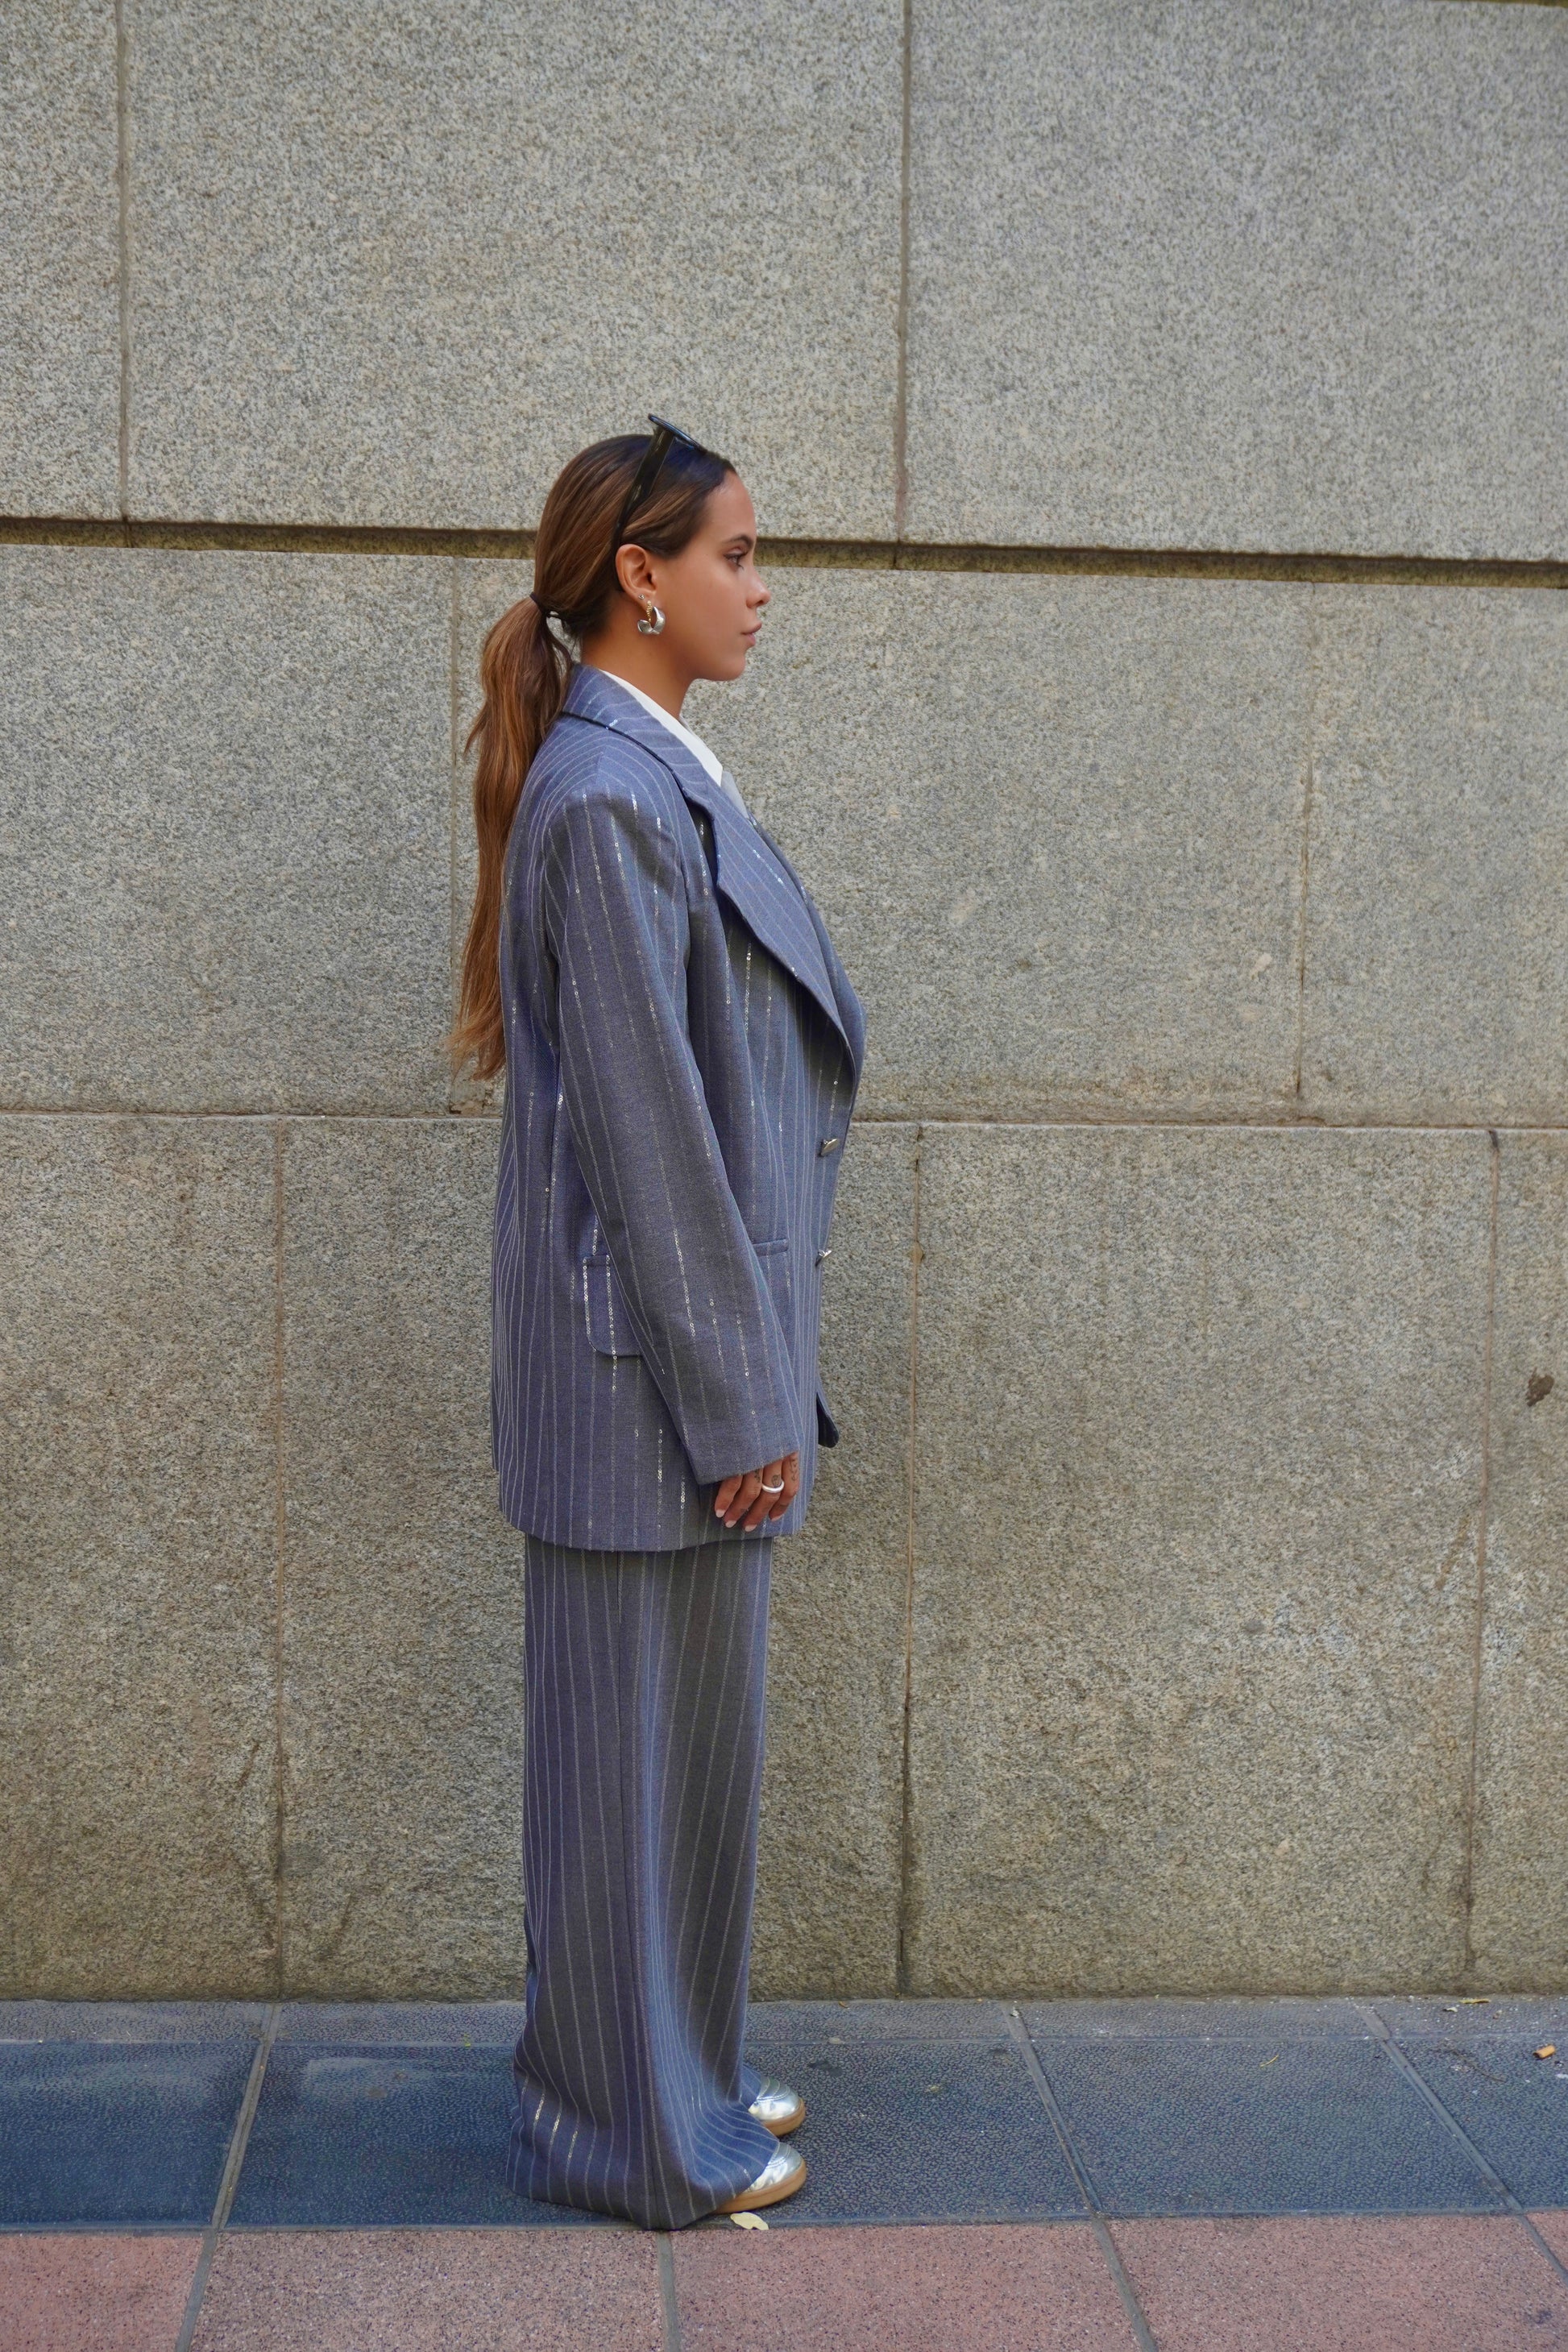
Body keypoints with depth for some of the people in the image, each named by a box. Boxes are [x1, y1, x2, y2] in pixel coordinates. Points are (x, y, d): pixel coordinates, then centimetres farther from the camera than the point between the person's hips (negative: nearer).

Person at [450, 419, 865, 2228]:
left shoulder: (658, 781, 13)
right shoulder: (606, 801, -18)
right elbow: (644, 1131, -21)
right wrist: (740, 1401, -18)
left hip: (693, 1344, 10)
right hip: (649, 1359, -10)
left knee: (687, 1734, 19)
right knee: (641, 1742, 4)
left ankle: (672, 2071, 35)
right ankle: (636, 2129, 21)